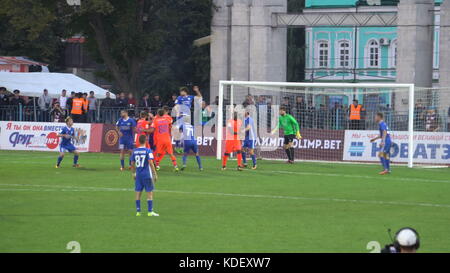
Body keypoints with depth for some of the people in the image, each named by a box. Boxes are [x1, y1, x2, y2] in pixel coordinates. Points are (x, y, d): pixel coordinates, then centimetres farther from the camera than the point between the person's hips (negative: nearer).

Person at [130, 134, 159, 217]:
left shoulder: (135, 151, 3)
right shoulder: (148, 151, -10)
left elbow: (132, 164, 7)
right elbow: (151, 163, -14)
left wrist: (133, 173, 19)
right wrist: (155, 174, -7)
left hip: (138, 175, 4)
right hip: (147, 175, -4)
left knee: (138, 192, 9)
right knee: (149, 192, 3)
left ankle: (138, 211, 10)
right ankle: (150, 211, 2)